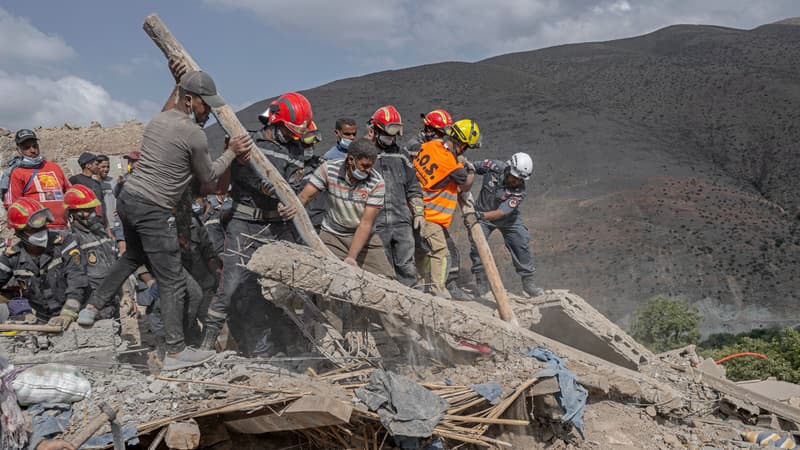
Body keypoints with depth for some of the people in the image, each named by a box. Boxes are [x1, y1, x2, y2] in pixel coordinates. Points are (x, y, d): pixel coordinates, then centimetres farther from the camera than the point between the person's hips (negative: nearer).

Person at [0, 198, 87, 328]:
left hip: (73, 318, -4)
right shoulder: (13, 256, 2)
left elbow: (77, 280, -16)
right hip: (41, 321, 4)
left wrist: (67, 313, -26)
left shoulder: (63, 242, -9)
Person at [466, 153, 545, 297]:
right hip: (483, 215, 1)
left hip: (508, 219, 0)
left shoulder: (519, 191, -29)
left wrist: (478, 216, -49)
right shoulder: (494, 167, -25)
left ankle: (528, 281, 8)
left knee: (522, 244, -7)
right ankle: (481, 282, 0)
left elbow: (502, 212, -38)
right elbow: (472, 168, -5)